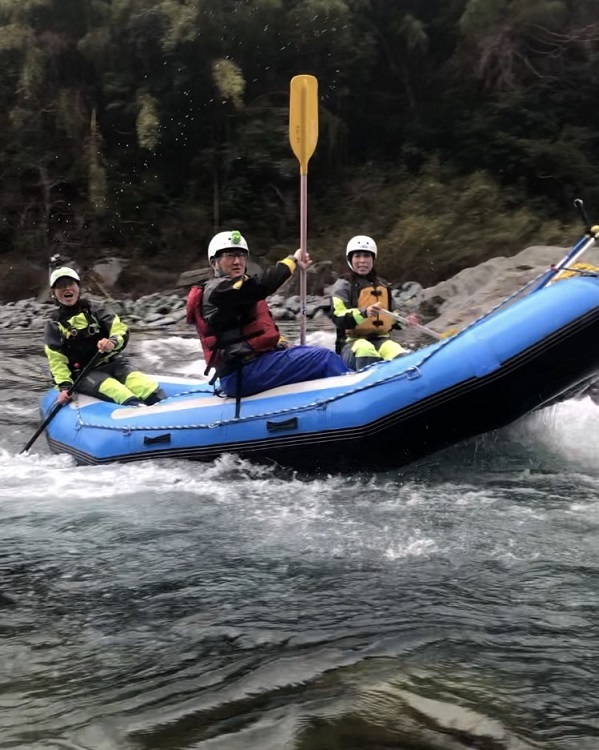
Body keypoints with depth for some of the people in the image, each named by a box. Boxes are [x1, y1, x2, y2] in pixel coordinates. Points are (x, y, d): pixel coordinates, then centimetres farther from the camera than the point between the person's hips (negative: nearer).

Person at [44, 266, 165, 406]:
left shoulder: (93, 309, 8)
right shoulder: (54, 323, 5)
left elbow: (121, 329, 0)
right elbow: (56, 360, 2)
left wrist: (113, 342, -23)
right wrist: (65, 386, -11)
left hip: (113, 364, 2)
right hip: (83, 374, -2)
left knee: (150, 389, -27)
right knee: (116, 391, -36)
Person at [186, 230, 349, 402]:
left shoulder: (241, 288, 25)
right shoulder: (218, 289, -9)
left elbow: (263, 323, 28)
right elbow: (261, 285, -23)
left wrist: (278, 341, 7)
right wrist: (292, 261, -9)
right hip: (241, 373, -11)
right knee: (324, 358, -18)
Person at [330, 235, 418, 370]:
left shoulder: (383, 285, 20)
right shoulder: (343, 285, 0)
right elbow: (339, 319, -13)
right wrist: (364, 313, -30)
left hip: (380, 340, 5)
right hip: (352, 342, -5)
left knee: (402, 357, -30)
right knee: (366, 350, -42)